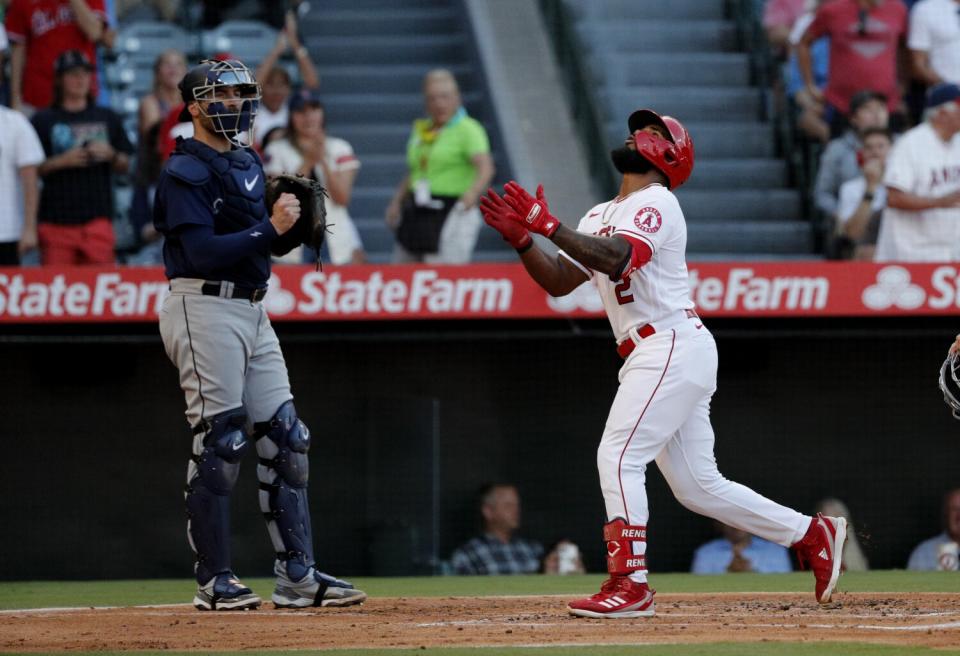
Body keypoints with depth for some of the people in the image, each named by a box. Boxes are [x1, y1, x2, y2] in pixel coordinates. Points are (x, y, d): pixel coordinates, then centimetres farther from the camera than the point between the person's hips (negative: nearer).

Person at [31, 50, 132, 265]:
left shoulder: (108, 118, 15)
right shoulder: (43, 120, 6)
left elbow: (125, 166, 16)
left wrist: (111, 155, -4)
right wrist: (63, 161, -13)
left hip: (98, 218, 2)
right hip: (56, 221, -2)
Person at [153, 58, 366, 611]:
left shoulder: (248, 162, 17)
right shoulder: (185, 172, -10)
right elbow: (203, 252, -20)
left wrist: (296, 221, 1)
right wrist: (270, 227, -20)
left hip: (253, 311, 9)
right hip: (204, 310, -9)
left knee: (286, 440, 6)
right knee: (219, 443, -8)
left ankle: (297, 576, 8)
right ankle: (215, 581, -2)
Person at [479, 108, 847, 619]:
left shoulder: (656, 204, -6)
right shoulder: (600, 216, 23)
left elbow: (614, 259, -24)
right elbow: (557, 282, 16)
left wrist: (548, 225, -25)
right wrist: (520, 237, 1)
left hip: (671, 344, -9)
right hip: (650, 356, 9)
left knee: (618, 456, -17)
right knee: (698, 486, 8)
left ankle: (629, 585, -19)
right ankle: (812, 534, 16)